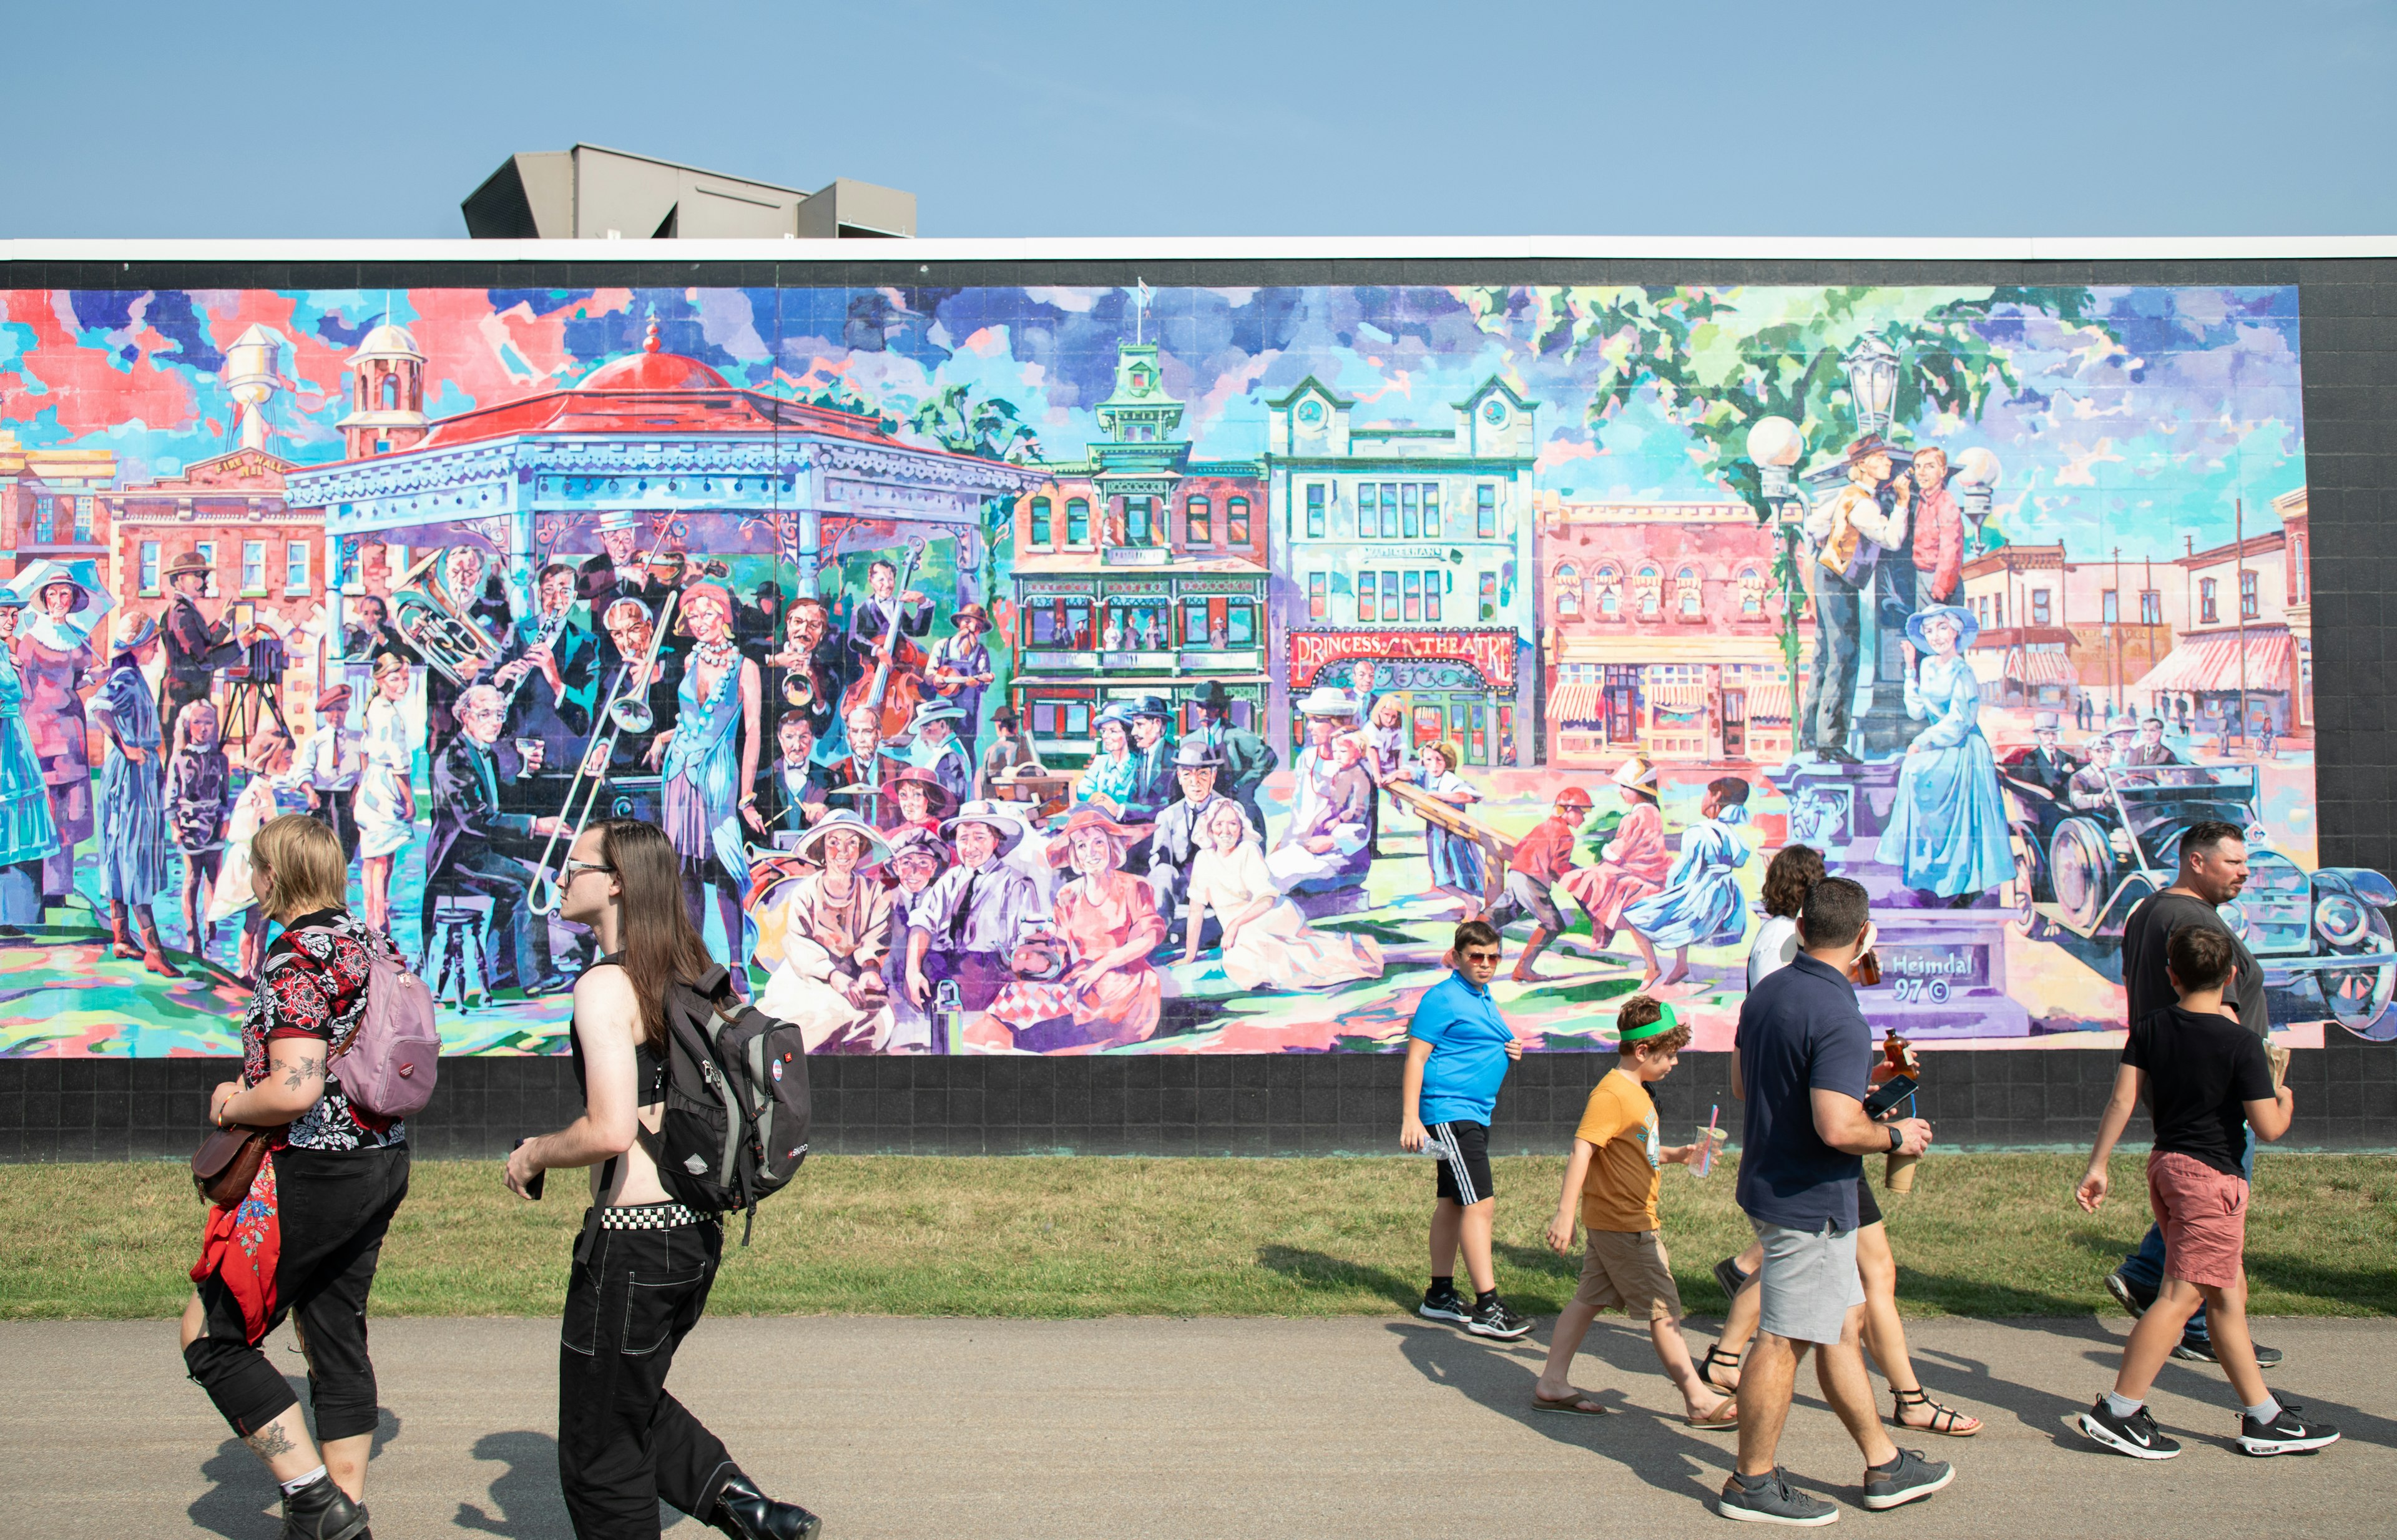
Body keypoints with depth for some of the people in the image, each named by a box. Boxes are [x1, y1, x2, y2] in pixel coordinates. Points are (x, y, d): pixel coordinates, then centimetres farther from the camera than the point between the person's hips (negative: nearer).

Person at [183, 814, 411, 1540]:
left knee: (212, 1335, 2)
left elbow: (294, 1090, -28)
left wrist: (232, 1106, -7)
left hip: (315, 1173, -9)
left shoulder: (295, 959, -18)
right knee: (337, 1337, 16)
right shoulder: (371, 943, 9)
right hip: (384, 1159, 9)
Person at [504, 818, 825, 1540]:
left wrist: (534, 1154, -9)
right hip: (698, 1229, 9)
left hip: (633, 1238, -9)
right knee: (634, 1400, 27)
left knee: (599, 1453, 7)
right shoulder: (691, 977, 9)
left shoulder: (606, 986, -17)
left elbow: (611, 1131, -26)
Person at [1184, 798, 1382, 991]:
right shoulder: (1204, 858, 9)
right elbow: (1196, 909, 9)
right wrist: (1189, 955, 5)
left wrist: (1235, 923, -24)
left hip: (1273, 920, -6)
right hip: (1243, 933, 6)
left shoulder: (1248, 851, -4)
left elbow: (1267, 899, -12)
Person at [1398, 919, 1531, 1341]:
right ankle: (1487, 1309, -12)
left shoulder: (1483, 999, 17)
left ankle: (1440, 1296, 22)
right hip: (1449, 1112, -10)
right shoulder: (1443, 998, -11)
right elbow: (1417, 1057, -14)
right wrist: (1410, 1118, -21)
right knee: (1480, 1204, -12)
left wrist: (1510, 1052, 8)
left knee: (1452, 1204, 14)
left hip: (1476, 1114, 10)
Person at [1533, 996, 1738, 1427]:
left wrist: (1674, 1155, 12)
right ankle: (1698, 1400, 6)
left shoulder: (1635, 1091, 13)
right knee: (1664, 1310, -2)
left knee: (1590, 1299, 11)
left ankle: (1552, 1384, 15)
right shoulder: (1612, 1093, -20)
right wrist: (1565, 1214, -30)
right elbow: (1581, 1150, -25)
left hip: (1611, 1221, 10)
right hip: (1626, 1224, -10)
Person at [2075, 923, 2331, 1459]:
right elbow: (2267, 1128, -13)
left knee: (2228, 1294, 14)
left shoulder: (2149, 1028, 2)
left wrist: (2097, 1165, 3)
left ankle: (2263, 1417, 21)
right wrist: (2285, 1103, 9)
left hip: (2165, 1164, 7)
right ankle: (2117, 1412, -5)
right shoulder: (2242, 1043, -13)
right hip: (2212, 1175, -7)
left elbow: (2122, 1100, -1)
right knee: (2182, 1295, -4)